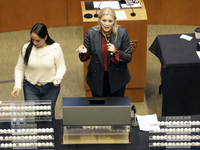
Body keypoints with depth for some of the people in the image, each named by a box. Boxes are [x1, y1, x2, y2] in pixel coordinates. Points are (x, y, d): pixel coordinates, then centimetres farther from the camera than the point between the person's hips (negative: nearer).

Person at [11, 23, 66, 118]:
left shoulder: (55, 48, -12)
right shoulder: (26, 48, -10)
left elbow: (61, 67, -2)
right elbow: (19, 68, 0)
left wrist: (58, 77, -23)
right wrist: (17, 85, -12)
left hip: (50, 87, 0)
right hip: (30, 87, 0)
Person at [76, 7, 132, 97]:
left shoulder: (122, 33, -13)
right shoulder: (91, 33, -11)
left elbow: (129, 58, -8)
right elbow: (85, 58, -1)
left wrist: (116, 52, -26)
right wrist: (83, 52, -24)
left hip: (117, 79, -1)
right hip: (97, 79, 1)